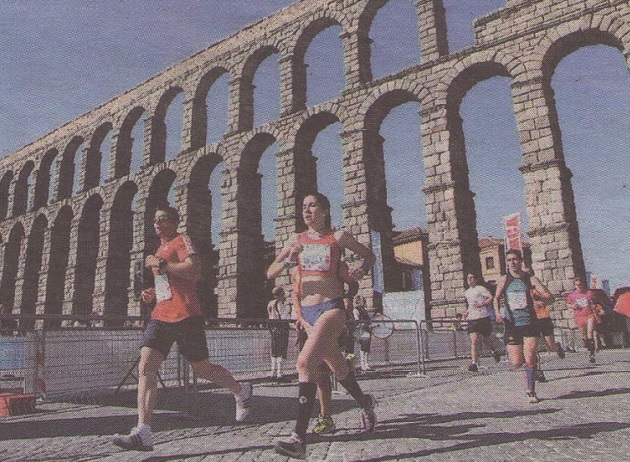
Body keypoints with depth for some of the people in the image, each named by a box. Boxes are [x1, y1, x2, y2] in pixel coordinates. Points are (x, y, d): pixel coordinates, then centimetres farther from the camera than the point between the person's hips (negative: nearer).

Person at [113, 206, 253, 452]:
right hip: (160, 317, 8)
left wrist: (161, 264, -13)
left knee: (202, 369, 5)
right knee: (145, 368, -10)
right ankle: (143, 434, -11)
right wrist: (152, 293, 16)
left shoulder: (181, 240, -2)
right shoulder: (160, 249, 24)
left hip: (185, 316, -8)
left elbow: (193, 270, -19)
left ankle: (242, 391, 31)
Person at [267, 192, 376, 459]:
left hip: (332, 308, -5)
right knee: (336, 365, 20)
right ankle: (365, 403, 47)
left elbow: (368, 255, 14)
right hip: (307, 311, 5)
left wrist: (362, 271, -7)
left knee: (305, 361, -24)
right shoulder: (297, 240, 9)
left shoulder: (338, 237, -1)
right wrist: (288, 260, -12)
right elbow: (270, 273, 7)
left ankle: (299, 438, -23)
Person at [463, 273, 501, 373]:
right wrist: (467, 312, 15)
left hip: (483, 318, -4)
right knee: (474, 341, -12)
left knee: (487, 340, 11)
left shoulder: (481, 289, -3)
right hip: (472, 319, 4)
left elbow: (491, 298, -11)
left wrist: (481, 304, -20)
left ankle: (494, 351, 44)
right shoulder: (466, 293, 17)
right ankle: (474, 364, -19)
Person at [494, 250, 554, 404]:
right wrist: (498, 313, -21)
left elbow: (550, 297, -5)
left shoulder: (530, 279, 0)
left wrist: (537, 296, -27)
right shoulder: (504, 279, 3)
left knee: (530, 360, -7)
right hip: (511, 325, 0)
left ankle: (531, 391, 11)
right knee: (516, 363, -1)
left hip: (529, 324, 0)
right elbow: (497, 298, -2)